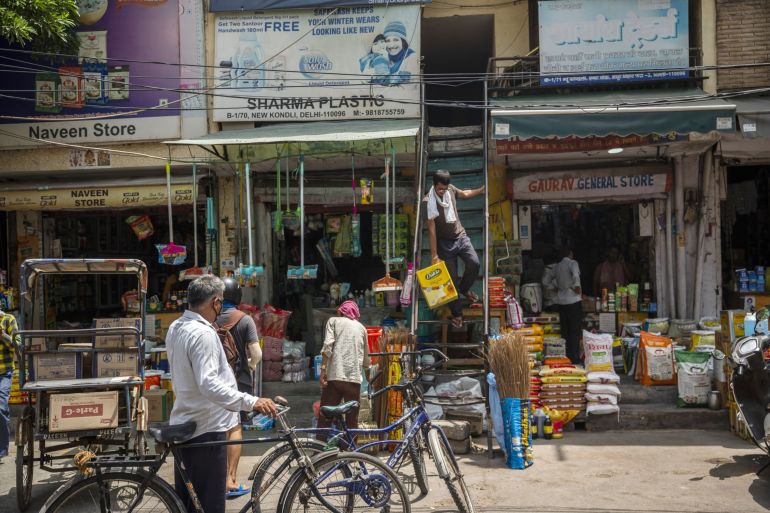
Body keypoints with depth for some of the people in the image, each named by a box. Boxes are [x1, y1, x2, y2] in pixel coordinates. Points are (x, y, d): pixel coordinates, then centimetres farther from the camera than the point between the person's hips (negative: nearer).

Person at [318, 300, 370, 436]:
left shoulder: (334, 321, 12)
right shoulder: (361, 327, 20)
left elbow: (327, 345, -6)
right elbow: (366, 358, 25)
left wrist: (323, 369, -8)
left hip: (335, 376, -2)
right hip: (354, 379, 2)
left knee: (325, 419, 1)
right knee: (352, 422, 7)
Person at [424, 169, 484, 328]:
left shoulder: (450, 189, -4)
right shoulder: (428, 202, -19)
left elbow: (465, 194, 21)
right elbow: (431, 229, -19)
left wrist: (483, 189, 17)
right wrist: (434, 255, -17)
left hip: (461, 236, 4)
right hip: (445, 243, -4)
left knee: (474, 264, -14)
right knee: (452, 278, -1)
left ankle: (464, 288, 18)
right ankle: (457, 313, 17)